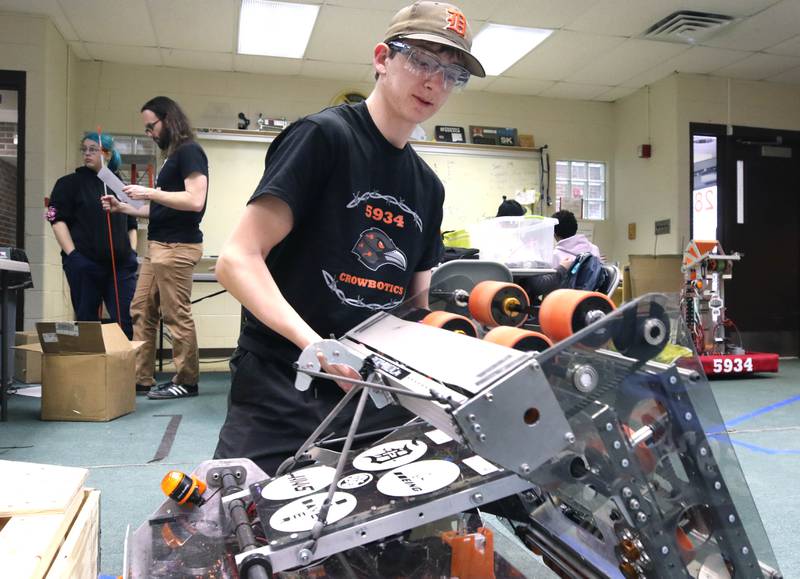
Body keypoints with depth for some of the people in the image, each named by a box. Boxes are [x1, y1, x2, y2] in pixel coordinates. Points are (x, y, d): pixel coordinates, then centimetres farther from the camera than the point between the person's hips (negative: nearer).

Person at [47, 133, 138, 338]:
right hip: (84, 264, -2)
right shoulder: (70, 183, 6)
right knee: (87, 322, 3)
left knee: (128, 321, -2)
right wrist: (72, 255, -12)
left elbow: (131, 224, 21)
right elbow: (58, 220, -2)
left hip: (121, 264, 3)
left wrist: (132, 252, 7)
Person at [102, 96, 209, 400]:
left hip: (177, 247, -10)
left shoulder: (189, 151, -8)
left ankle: (187, 381, 5)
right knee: (141, 311, 11)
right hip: (159, 246, 10)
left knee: (176, 316, -5)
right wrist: (124, 207, 17)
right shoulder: (172, 156, 21)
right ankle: (141, 377, 18)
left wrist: (149, 192, -17)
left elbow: (194, 201, -21)